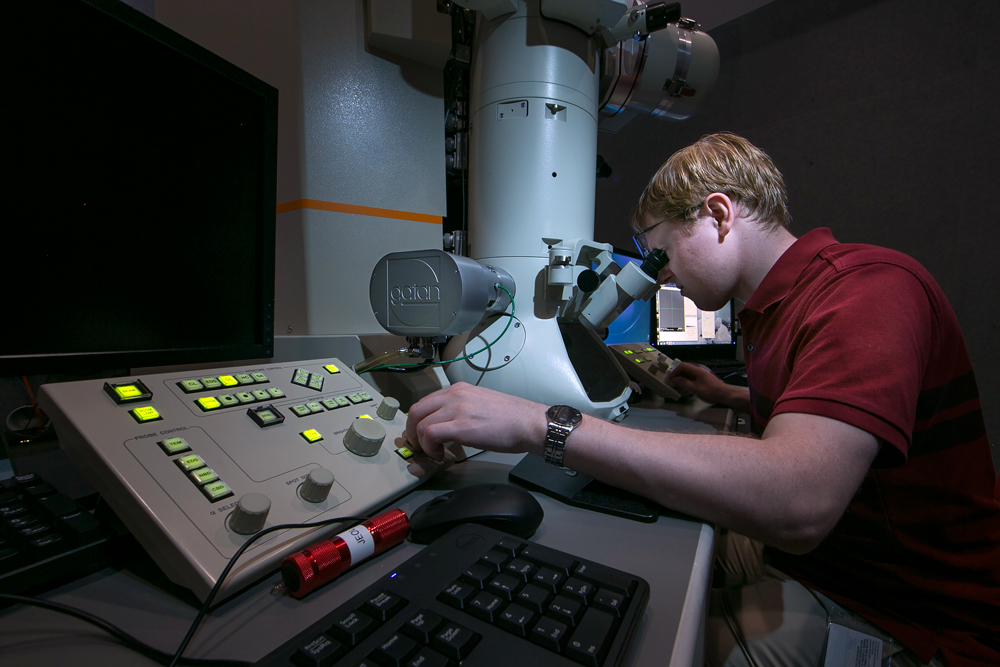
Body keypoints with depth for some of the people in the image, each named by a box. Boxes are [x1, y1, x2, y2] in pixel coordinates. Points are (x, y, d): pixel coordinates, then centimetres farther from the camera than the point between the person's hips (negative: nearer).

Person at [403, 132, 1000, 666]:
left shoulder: (870, 287, -24)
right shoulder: (775, 306, 7)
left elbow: (797, 502, -40)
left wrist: (541, 424, -41)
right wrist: (731, 397, 13)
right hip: (804, 557, 8)